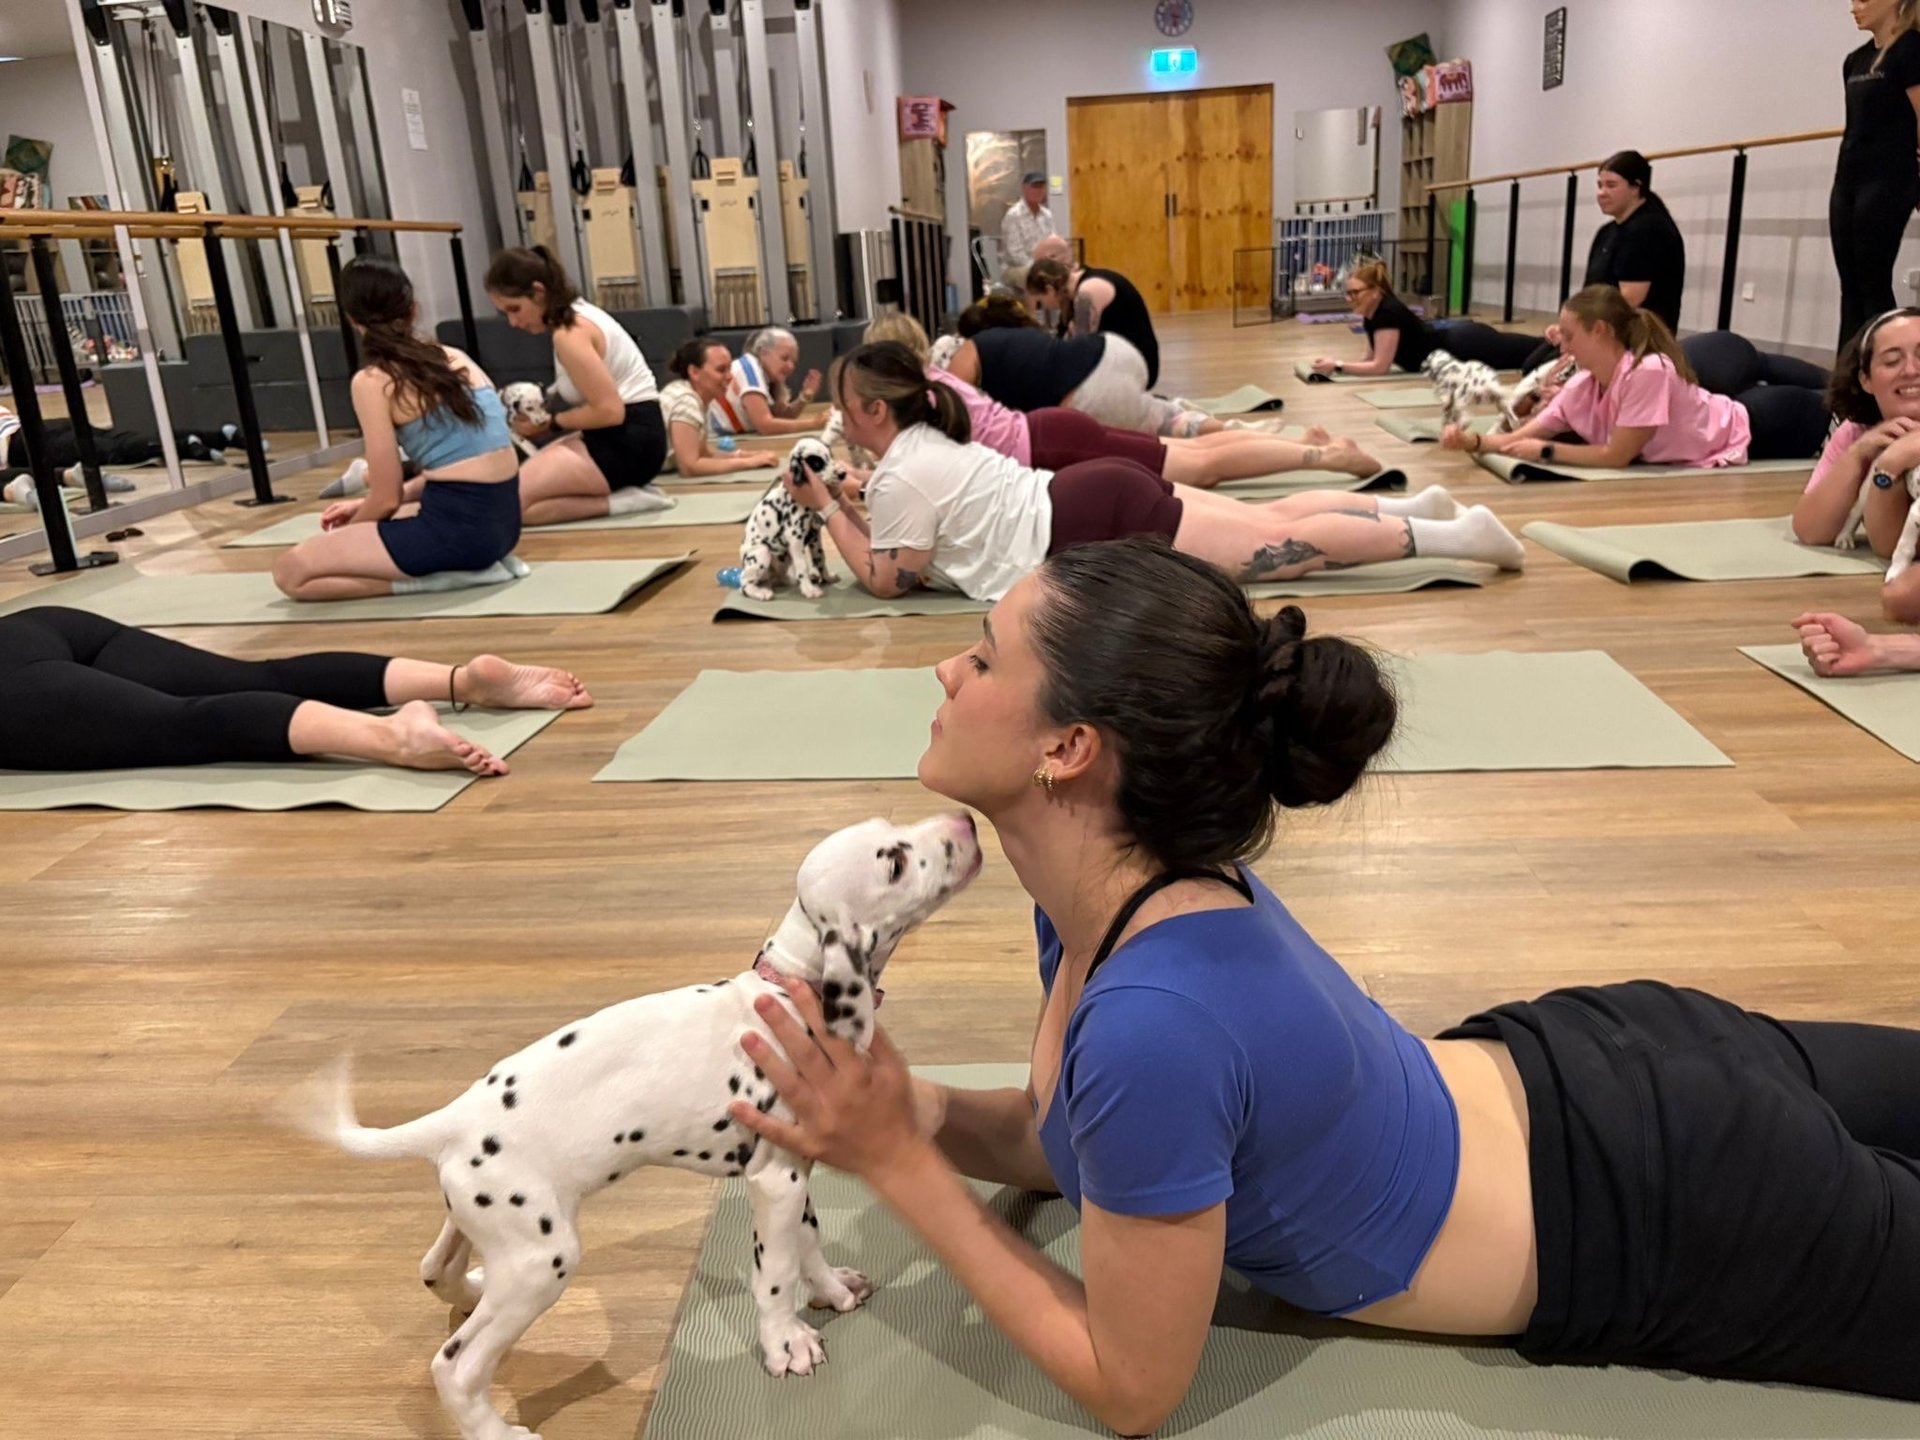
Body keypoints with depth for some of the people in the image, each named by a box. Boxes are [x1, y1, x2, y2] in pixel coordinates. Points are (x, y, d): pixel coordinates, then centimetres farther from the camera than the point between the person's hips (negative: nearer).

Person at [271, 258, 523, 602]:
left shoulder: (372, 381, -6)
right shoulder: (454, 357, 14)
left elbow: (386, 499, -4)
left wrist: (343, 535, 17)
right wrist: (363, 509, 24)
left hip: (458, 526, -7)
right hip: (502, 518, 7)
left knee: (291, 570, 3)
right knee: (371, 523, 32)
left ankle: (444, 577, -7)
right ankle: (479, 563, 9)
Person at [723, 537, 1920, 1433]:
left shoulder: (1156, 1018, -39)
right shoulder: (1117, 879, -14)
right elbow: (1061, 1139, 2)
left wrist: (896, 1164, -24)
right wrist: (902, 1107, -16)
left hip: (1676, 1215, -7)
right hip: (1585, 1065, 7)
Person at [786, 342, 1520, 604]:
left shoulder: (902, 475, -11)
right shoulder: (924, 443, 17)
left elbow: (885, 578, -8)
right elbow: (900, 537, 27)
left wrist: (827, 509, -5)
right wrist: (839, 506, 17)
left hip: (1102, 523, -9)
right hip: (1101, 500, 9)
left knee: (1283, 545, -9)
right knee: (1269, 520, 13)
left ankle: (1451, 535, -8)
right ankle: (1413, 506, 15)